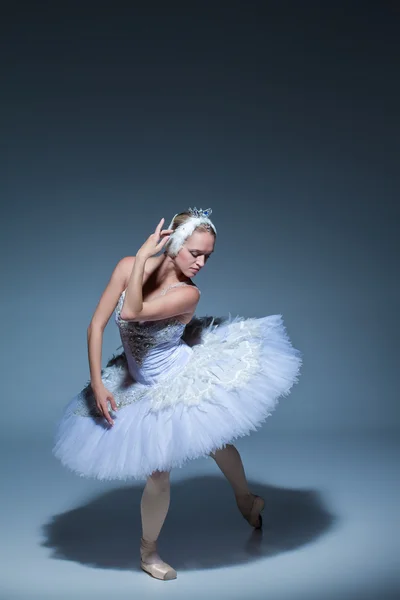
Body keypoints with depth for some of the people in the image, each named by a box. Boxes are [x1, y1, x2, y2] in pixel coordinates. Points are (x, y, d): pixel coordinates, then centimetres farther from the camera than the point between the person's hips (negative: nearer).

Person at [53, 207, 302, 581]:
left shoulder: (188, 294, -25)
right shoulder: (129, 266, -18)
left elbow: (131, 313, -38)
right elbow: (97, 325, -14)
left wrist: (142, 258, -34)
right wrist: (97, 385, -17)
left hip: (187, 380, -1)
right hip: (147, 392, 1)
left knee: (218, 442, 19)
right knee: (159, 475, 4)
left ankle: (245, 499, 51)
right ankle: (147, 550, 29)